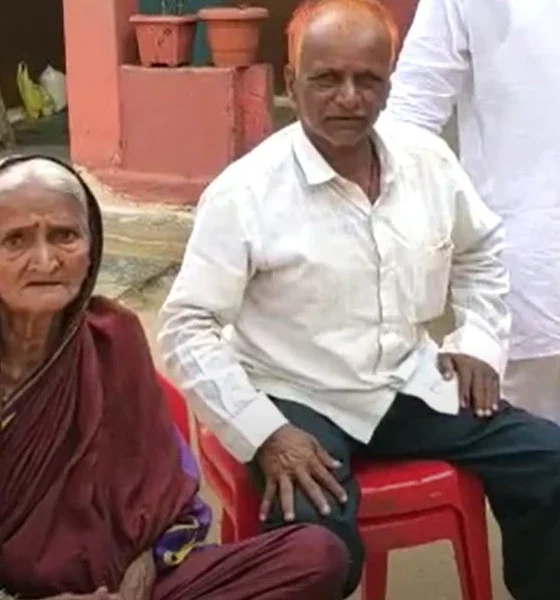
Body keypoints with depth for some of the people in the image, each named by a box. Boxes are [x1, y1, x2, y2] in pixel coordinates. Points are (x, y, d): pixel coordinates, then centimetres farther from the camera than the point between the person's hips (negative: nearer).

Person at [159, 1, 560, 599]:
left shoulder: (428, 159, 0)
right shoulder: (244, 192, -16)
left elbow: (482, 249, 20)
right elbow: (186, 327, -14)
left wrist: (479, 341, 8)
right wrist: (266, 434, -21)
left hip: (412, 386, 6)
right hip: (301, 403, -5)